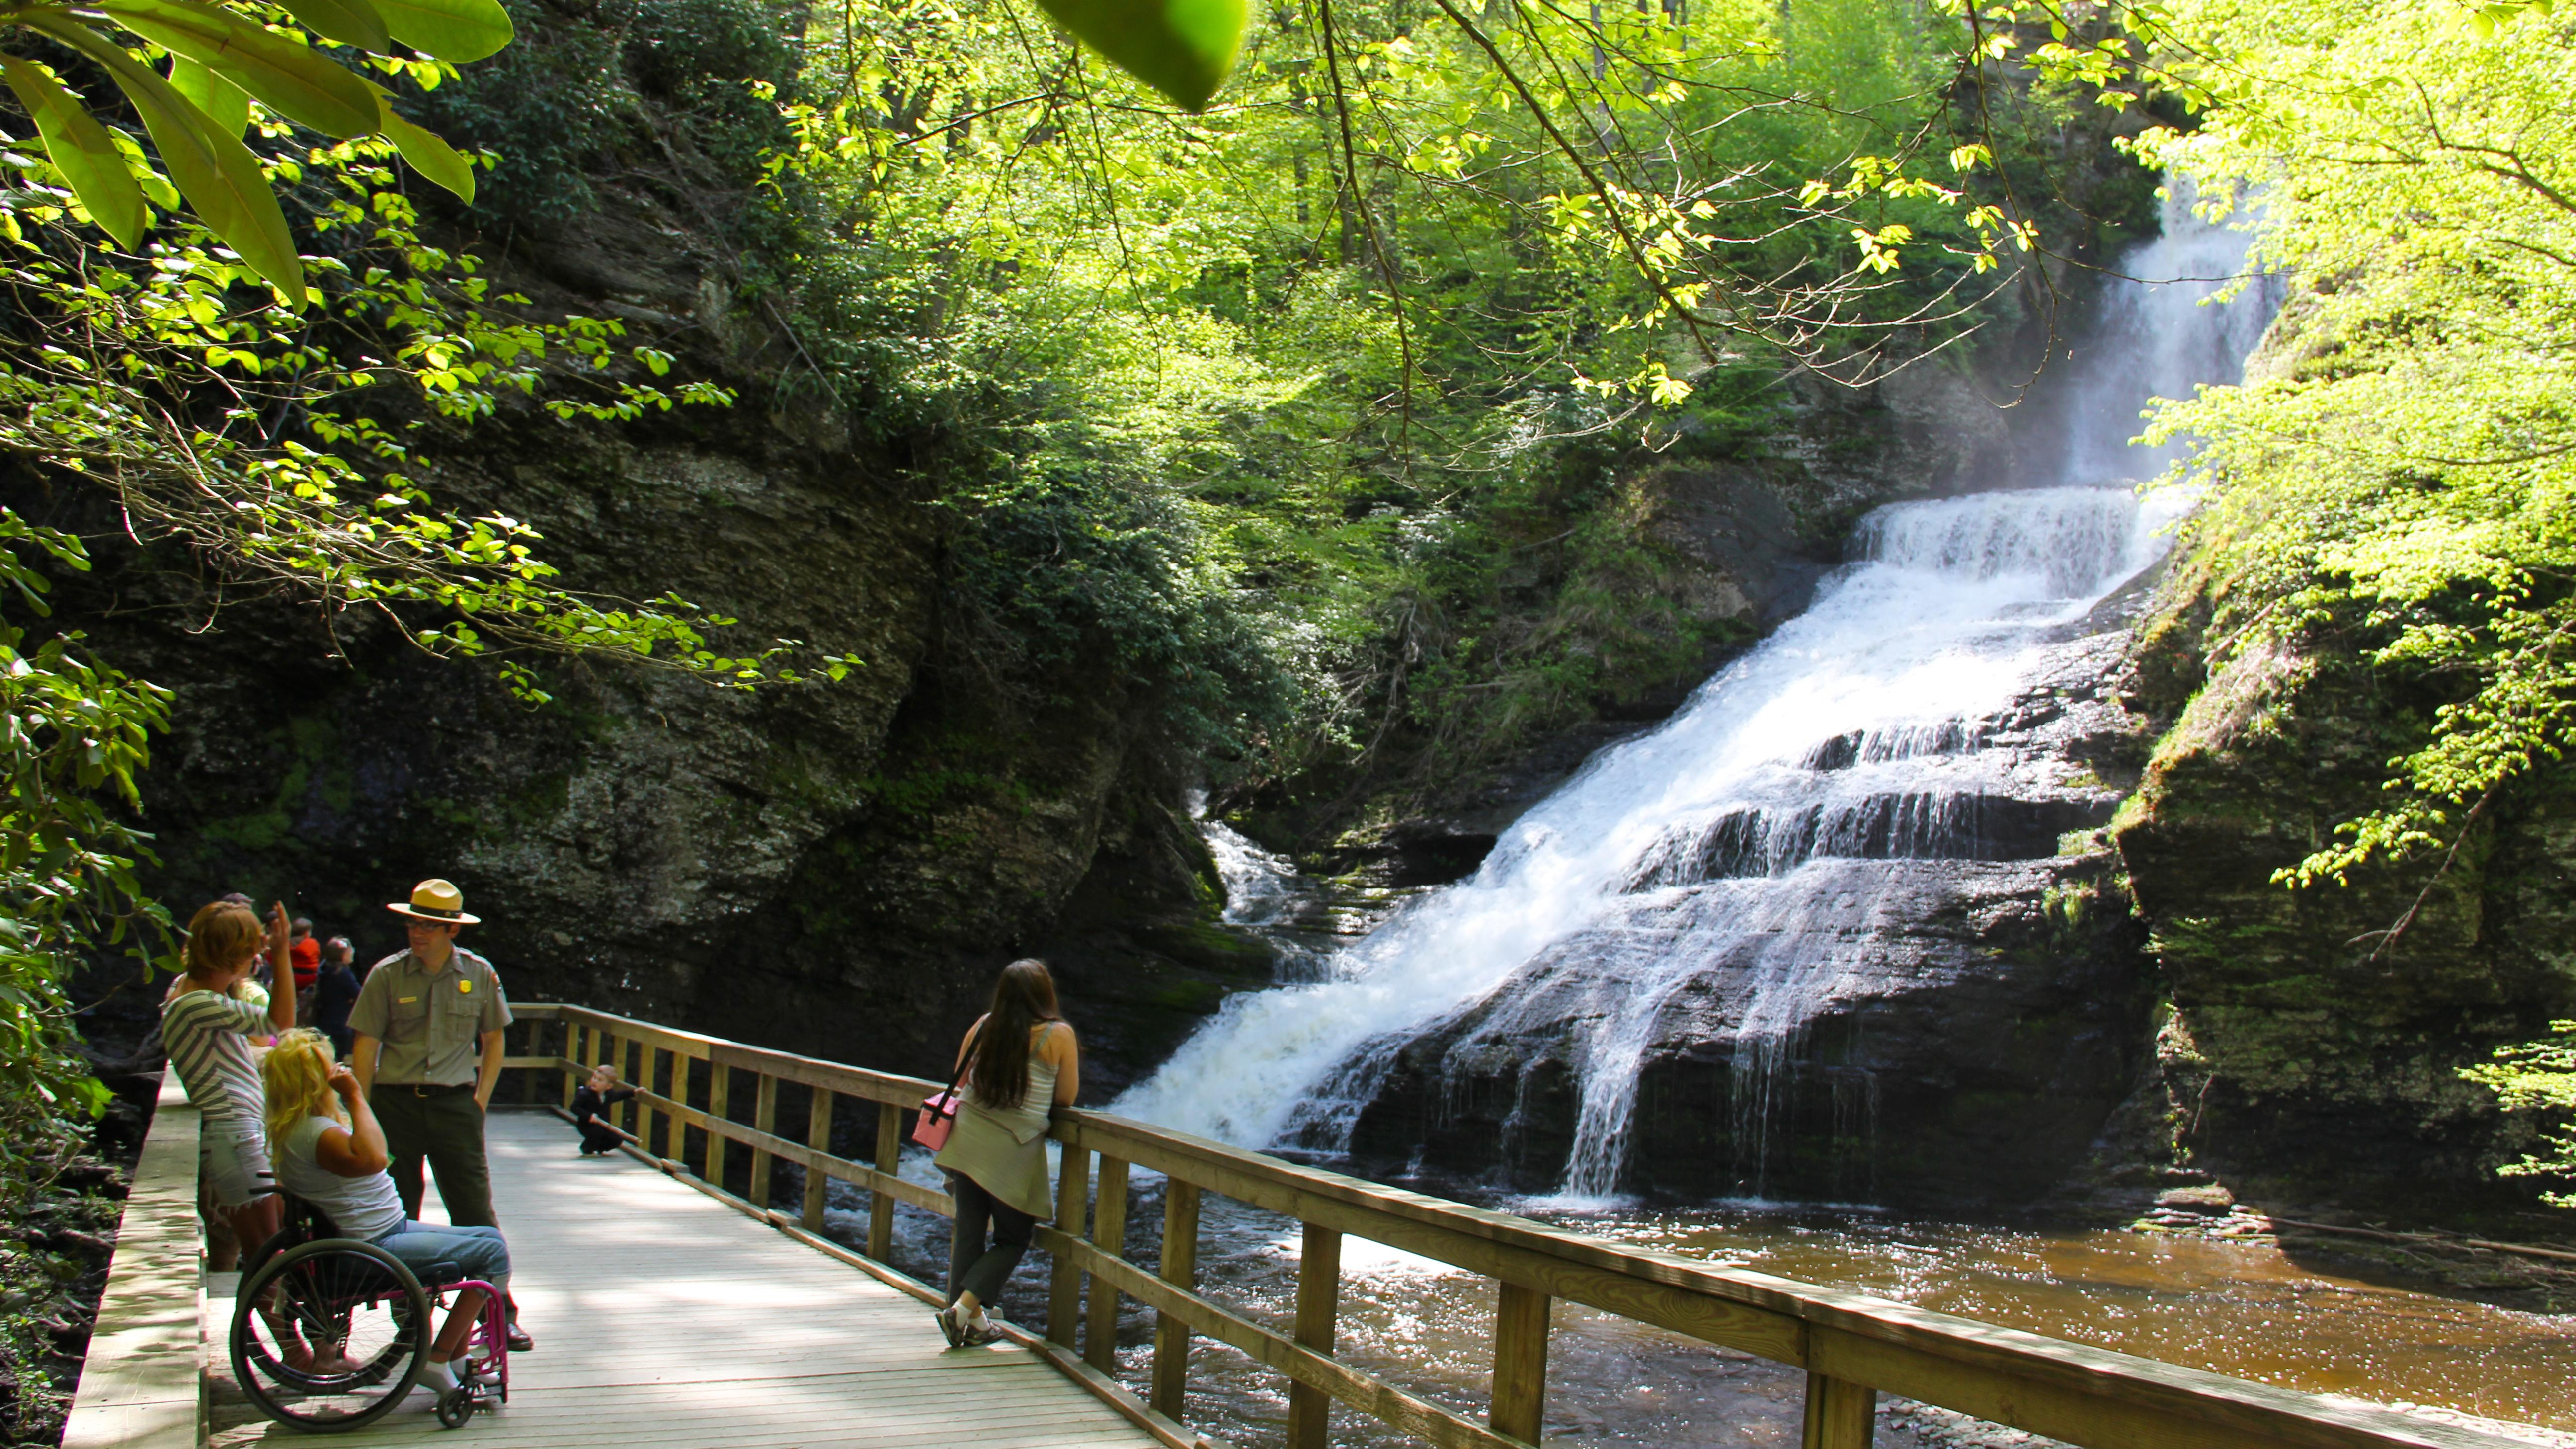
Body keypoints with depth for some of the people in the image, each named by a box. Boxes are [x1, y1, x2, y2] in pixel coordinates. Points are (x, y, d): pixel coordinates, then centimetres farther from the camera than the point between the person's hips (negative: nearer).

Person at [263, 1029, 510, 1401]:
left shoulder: (319, 1120, 10)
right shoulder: (312, 1132, -24)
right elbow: (371, 1159, -44)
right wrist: (355, 1097, -35)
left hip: (390, 1229, 12)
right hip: (374, 1248, -12)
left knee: (490, 1239, 19)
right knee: (494, 1254, -14)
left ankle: (456, 1358, 21)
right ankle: (438, 1360, -6)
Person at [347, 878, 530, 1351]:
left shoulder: (479, 974, 2)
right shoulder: (387, 975, -2)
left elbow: (493, 1041, 12)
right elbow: (366, 1047, 1)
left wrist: (480, 1100, 5)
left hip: (455, 1103, 0)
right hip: (395, 1102, 0)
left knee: (476, 1213, -2)